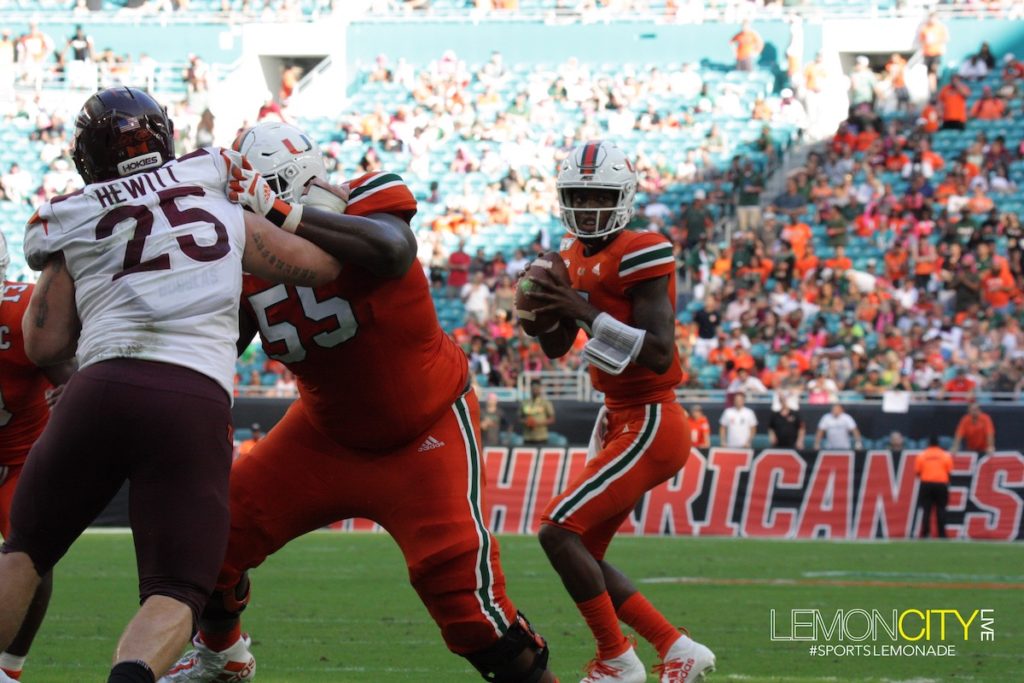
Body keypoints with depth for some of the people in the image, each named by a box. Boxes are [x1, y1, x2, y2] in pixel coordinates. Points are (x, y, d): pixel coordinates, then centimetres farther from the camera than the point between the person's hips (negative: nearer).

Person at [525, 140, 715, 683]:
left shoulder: (639, 256, -18)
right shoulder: (576, 257, 10)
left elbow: (660, 353, -26)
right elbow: (556, 348, 17)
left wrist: (587, 312, -27)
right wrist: (544, 307, -4)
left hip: (651, 425, -10)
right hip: (621, 423, 10)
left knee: (559, 530, -14)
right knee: (582, 555, 11)